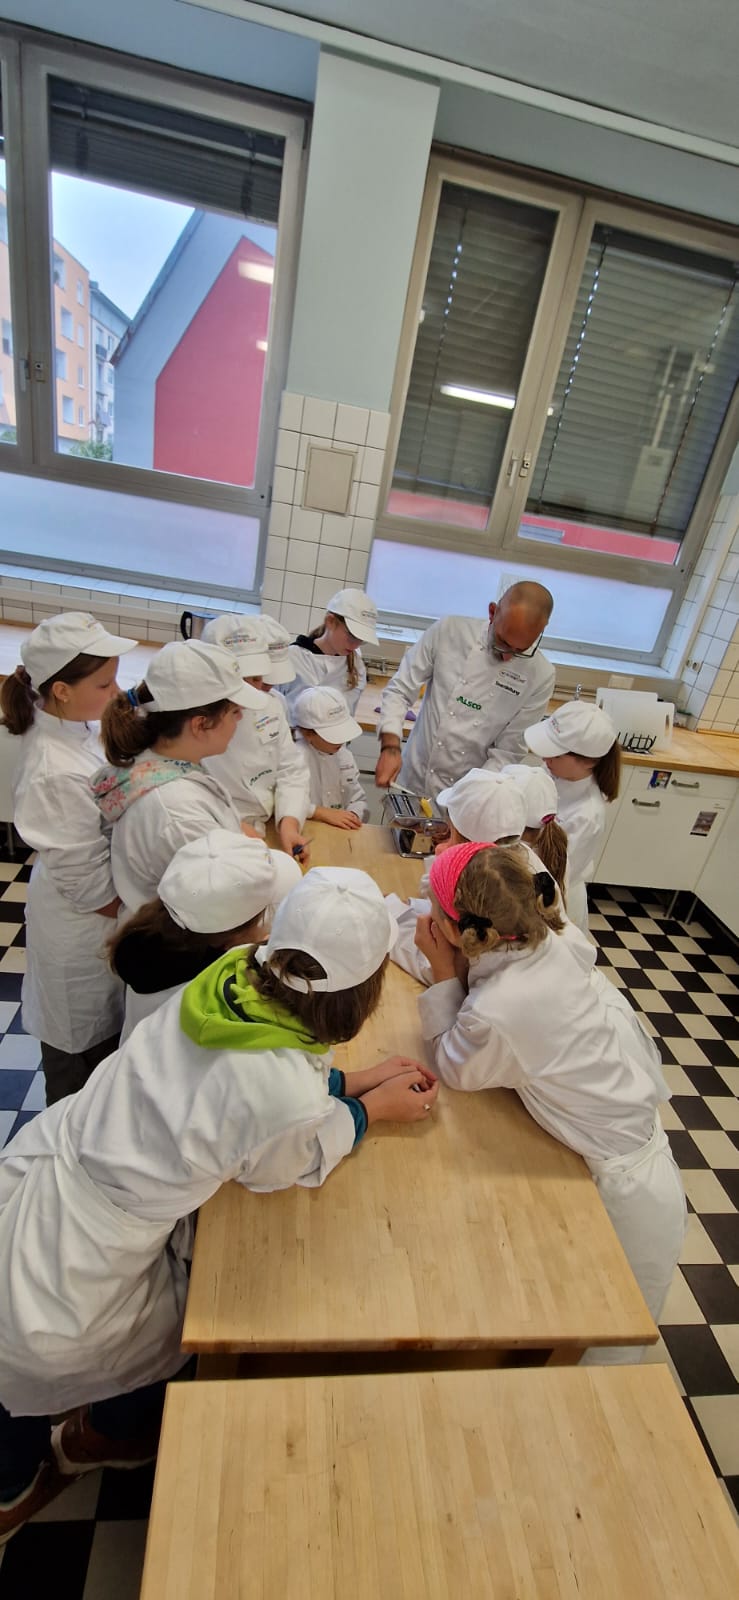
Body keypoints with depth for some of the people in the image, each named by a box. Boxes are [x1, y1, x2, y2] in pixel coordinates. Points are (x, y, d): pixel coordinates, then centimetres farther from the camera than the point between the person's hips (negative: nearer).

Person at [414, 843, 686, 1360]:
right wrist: (456, 964, -11)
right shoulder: (546, 943, -16)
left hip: (626, 1195, -7)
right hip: (642, 1139, 7)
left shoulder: (494, 1015, -37)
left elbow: (453, 1068, -12)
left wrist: (443, 972, -15)